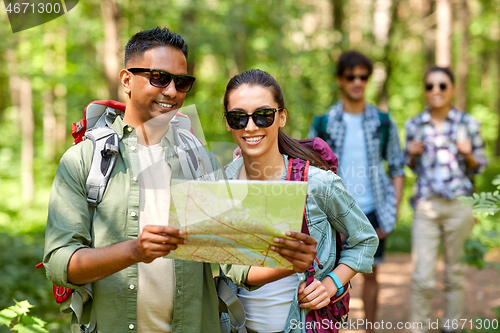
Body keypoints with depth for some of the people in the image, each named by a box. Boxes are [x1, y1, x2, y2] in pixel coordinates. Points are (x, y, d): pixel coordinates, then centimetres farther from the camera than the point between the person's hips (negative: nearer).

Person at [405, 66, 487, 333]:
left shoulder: (468, 123, 3)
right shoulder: (414, 125, 6)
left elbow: (479, 166, 9)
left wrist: (467, 154, -11)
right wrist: (413, 154, -5)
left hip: (459, 204, 0)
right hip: (426, 204, 0)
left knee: (455, 271, 9)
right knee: (422, 277, -5)